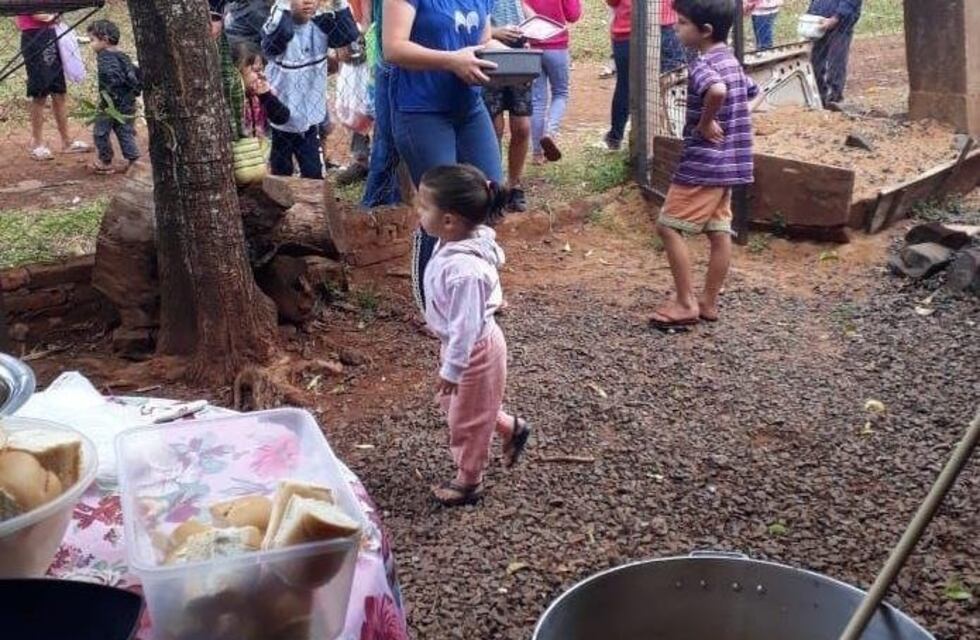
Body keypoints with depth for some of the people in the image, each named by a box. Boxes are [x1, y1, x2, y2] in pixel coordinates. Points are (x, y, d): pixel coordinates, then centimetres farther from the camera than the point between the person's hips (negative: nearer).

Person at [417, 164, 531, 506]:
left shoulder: (464, 270, -38)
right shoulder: (455, 244, -9)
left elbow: (465, 326, -30)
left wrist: (451, 369, -19)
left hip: (473, 351, -9)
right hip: (465, 344, 9)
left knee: (466, 418, 13)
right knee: (457, 405, 28)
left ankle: (469, 481, 36)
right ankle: (511, 429, 45)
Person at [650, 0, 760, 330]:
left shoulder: (702, 64, -17)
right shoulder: (730, 61, 12)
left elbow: (717, 91, -39)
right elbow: (753, 93, 28)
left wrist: (705, 123, -23)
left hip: (703, 162, -9)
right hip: (729, 162, 9)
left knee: (668, 227, -1)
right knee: (719, 232, 10)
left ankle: (686, 304, 1)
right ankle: (709, 302, 18)